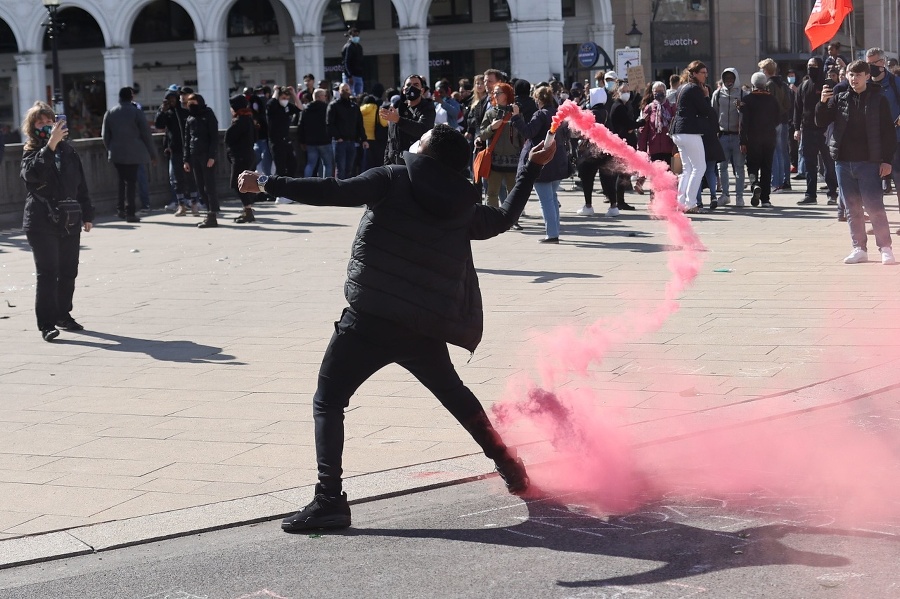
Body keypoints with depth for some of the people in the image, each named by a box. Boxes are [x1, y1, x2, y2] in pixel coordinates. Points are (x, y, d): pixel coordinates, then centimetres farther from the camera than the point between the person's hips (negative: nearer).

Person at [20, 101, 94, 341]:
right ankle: (47, 323, -7)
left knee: (68, 272, 10)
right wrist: (50, 145, -33)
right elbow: (33, 173, -27)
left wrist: (87, 214, 13)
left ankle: (63, 314, 25)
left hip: (69, 222, 4)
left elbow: (81, 185, 15)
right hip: (42, 223, -4)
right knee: (47, 273, -8)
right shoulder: (31, 153, -2)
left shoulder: (68, 152, 9)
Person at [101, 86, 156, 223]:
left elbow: (105, 135, 10)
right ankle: (129, 213, -5)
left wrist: (110, 149, 22)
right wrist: (152, 153, 3)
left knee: (122, 180, 16)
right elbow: (146, 134, -4)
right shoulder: (136, 113, -6)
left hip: (116, 154, 4)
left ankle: (122, 209, 15)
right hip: (133, 153, -4)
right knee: (131, 181, -2)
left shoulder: (110, 113, 6)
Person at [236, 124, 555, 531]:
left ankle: (330, 500, -11)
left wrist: (268, 184, -11)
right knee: (455, 395, 28)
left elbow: (335, 193, -14)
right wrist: (533, 168, 40)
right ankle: (511, 469, 35)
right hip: (425, 329, 5)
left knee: (328, 401, 1)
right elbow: (505, 217, 30)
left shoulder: (394, 181, -2)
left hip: (370, 321, -5)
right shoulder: (464, 207, 11)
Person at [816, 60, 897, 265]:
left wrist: (887, 160, -6)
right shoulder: (839, 98, 8)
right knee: (852, 209, 7)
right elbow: (821, 122, 7)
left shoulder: (878, 100, 0)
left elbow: (888, 131, 0)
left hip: (869, 162, -4)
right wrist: (822, 103, -11)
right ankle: (859, 249, 13)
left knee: (875, 207, -6)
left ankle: (885, 248, 2)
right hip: (843, 162, 4)